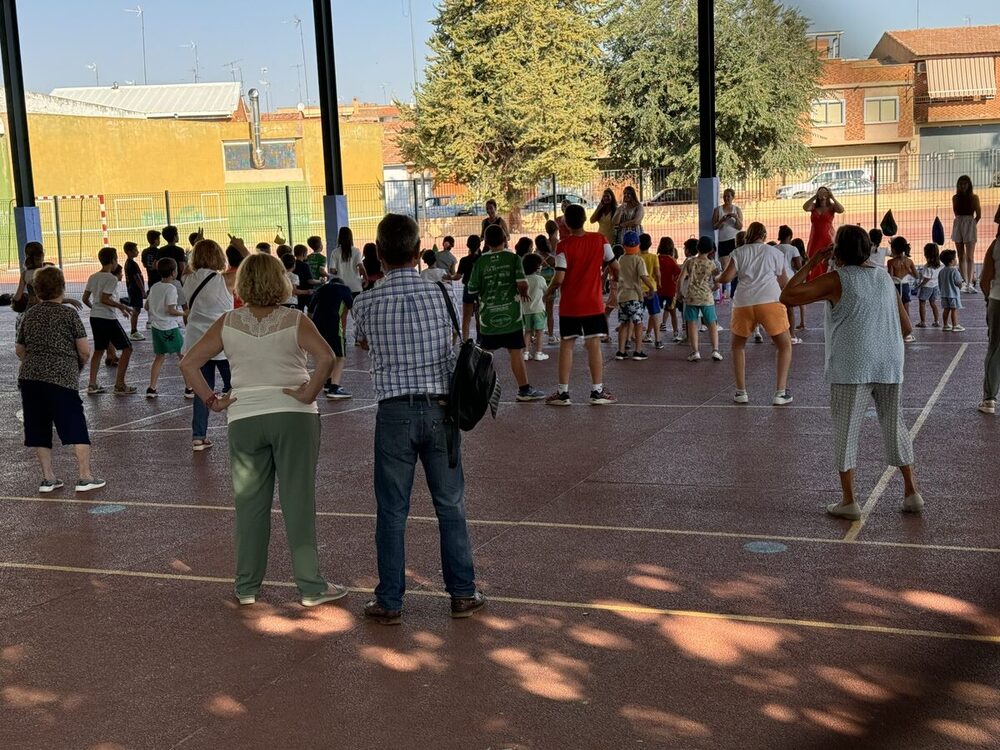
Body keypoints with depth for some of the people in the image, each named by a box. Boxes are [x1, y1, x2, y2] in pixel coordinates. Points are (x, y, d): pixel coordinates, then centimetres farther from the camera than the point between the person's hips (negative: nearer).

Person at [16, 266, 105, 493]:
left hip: (29, 377, 5)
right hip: (62, 378, -5)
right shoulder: (68, 314, -2)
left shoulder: (29, 315, 11)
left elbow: (19, 350, 19)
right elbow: (84, 350, -3)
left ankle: (48, 478, 15)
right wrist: (79, 367, 15)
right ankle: (85, 476, 2)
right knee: (76, 429, 2)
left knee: (39, 431, 11)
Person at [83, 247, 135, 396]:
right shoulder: (111, 279, -14)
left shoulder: (93, 277, 9)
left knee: (99, 350, 20)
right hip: (108, 318, -8)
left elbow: (85, 299, 11)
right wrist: (121, 306, -12)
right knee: (127, 348, 2)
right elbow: (104, 299, -21)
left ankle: (92, 384, 18)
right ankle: (119, 385, 1)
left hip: (94, 317, 8)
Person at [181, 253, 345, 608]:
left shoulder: (227, 323, 2)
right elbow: (326, 357, -21)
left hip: (244, 419, 2)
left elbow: (189, 363, -1)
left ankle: (247, 587, 19)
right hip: (294, 417, -2)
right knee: (298, 502, 3)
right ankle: (311, 587, 8)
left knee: (250, 505, 11)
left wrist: (212, 400, 2)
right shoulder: (295, 321, -5)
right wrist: (309, 393, -12)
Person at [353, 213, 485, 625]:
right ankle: (463, 593, 18)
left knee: (392, 511, 7)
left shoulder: (367, 304, -4)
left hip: (395, 413, -1)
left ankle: (390, 601, 12)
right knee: (450, 505, 11)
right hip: (440, 408, 1)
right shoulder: (439, 293, -2)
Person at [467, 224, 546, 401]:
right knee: (516, 353, 3)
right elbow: (522, 283, -13)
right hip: (511, 316, -2)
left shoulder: (480, 262, -1)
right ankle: (524, 390, 6)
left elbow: (472, 289, 1)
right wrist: (523, 293, 8)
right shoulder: (513, 258, -5)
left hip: (488, 318, 2)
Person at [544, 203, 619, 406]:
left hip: (569, 306, -1)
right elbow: (614, 267, 1)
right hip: (594, 304, 1)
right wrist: (615, 279, 23)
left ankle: (563, 392, 7)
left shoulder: (564, 246, -11)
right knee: (594, 346, 5)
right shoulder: (599, 240, -4)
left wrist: (549, 292, 3)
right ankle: (597, 391, 6)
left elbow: (559, 278, -16)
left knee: (566, 346, 6)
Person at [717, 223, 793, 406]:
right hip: (770, 301, -1)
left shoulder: (739, 253, 13)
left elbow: (726, 278, 3)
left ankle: (741, 392, 17)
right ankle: (781, 392, 1)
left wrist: (717, 278, 24)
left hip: (743, 303, 1)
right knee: (785, 346, 12)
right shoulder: (775, 253, 15)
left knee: (738, 346, 22)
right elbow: (784, 283, 18)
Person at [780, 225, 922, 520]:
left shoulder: (836, 280, -6)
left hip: (852, 367, -5)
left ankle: (849, 501, 4)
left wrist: (810, 264, 1)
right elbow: (905, 326, 13)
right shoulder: (885, 278, 11)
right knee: (894, 426, 16)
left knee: (846, 432, 3)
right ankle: (911, 492, 20)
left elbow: (787, 296, -8)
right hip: (890, 365, 5)